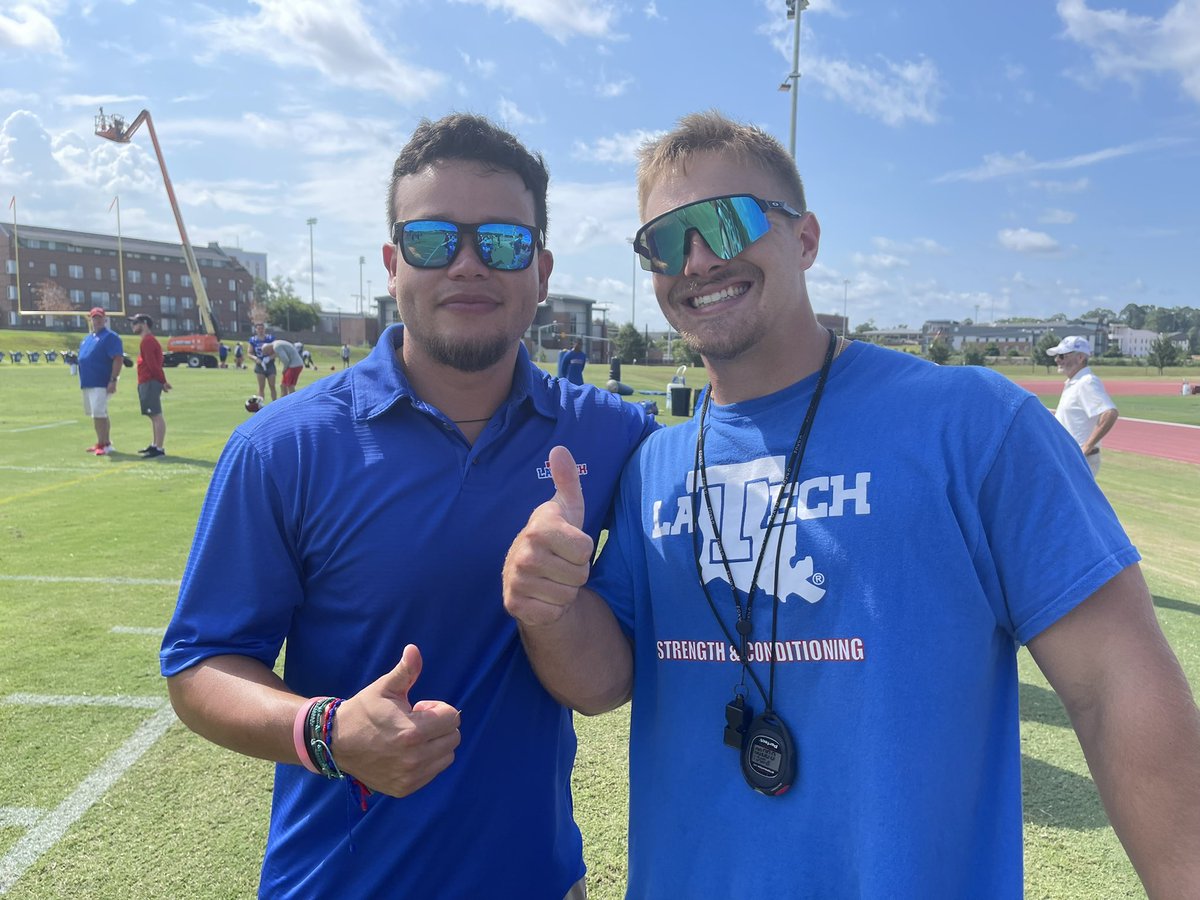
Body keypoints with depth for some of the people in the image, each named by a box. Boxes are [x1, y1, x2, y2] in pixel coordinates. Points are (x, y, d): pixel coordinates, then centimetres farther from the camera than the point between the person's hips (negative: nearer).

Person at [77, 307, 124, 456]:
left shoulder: (110, 337, -8)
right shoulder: (87, 339, 19)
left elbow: (118, 359, -17)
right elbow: (83, 359, 25)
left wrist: (113, 380, -23)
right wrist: (83, 380, 18)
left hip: (101, 383, -9)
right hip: (88, 382, 9)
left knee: (98, 414, -14)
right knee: (98, 414, 14)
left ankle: (105, 444, -10)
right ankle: (102, 443, 22)